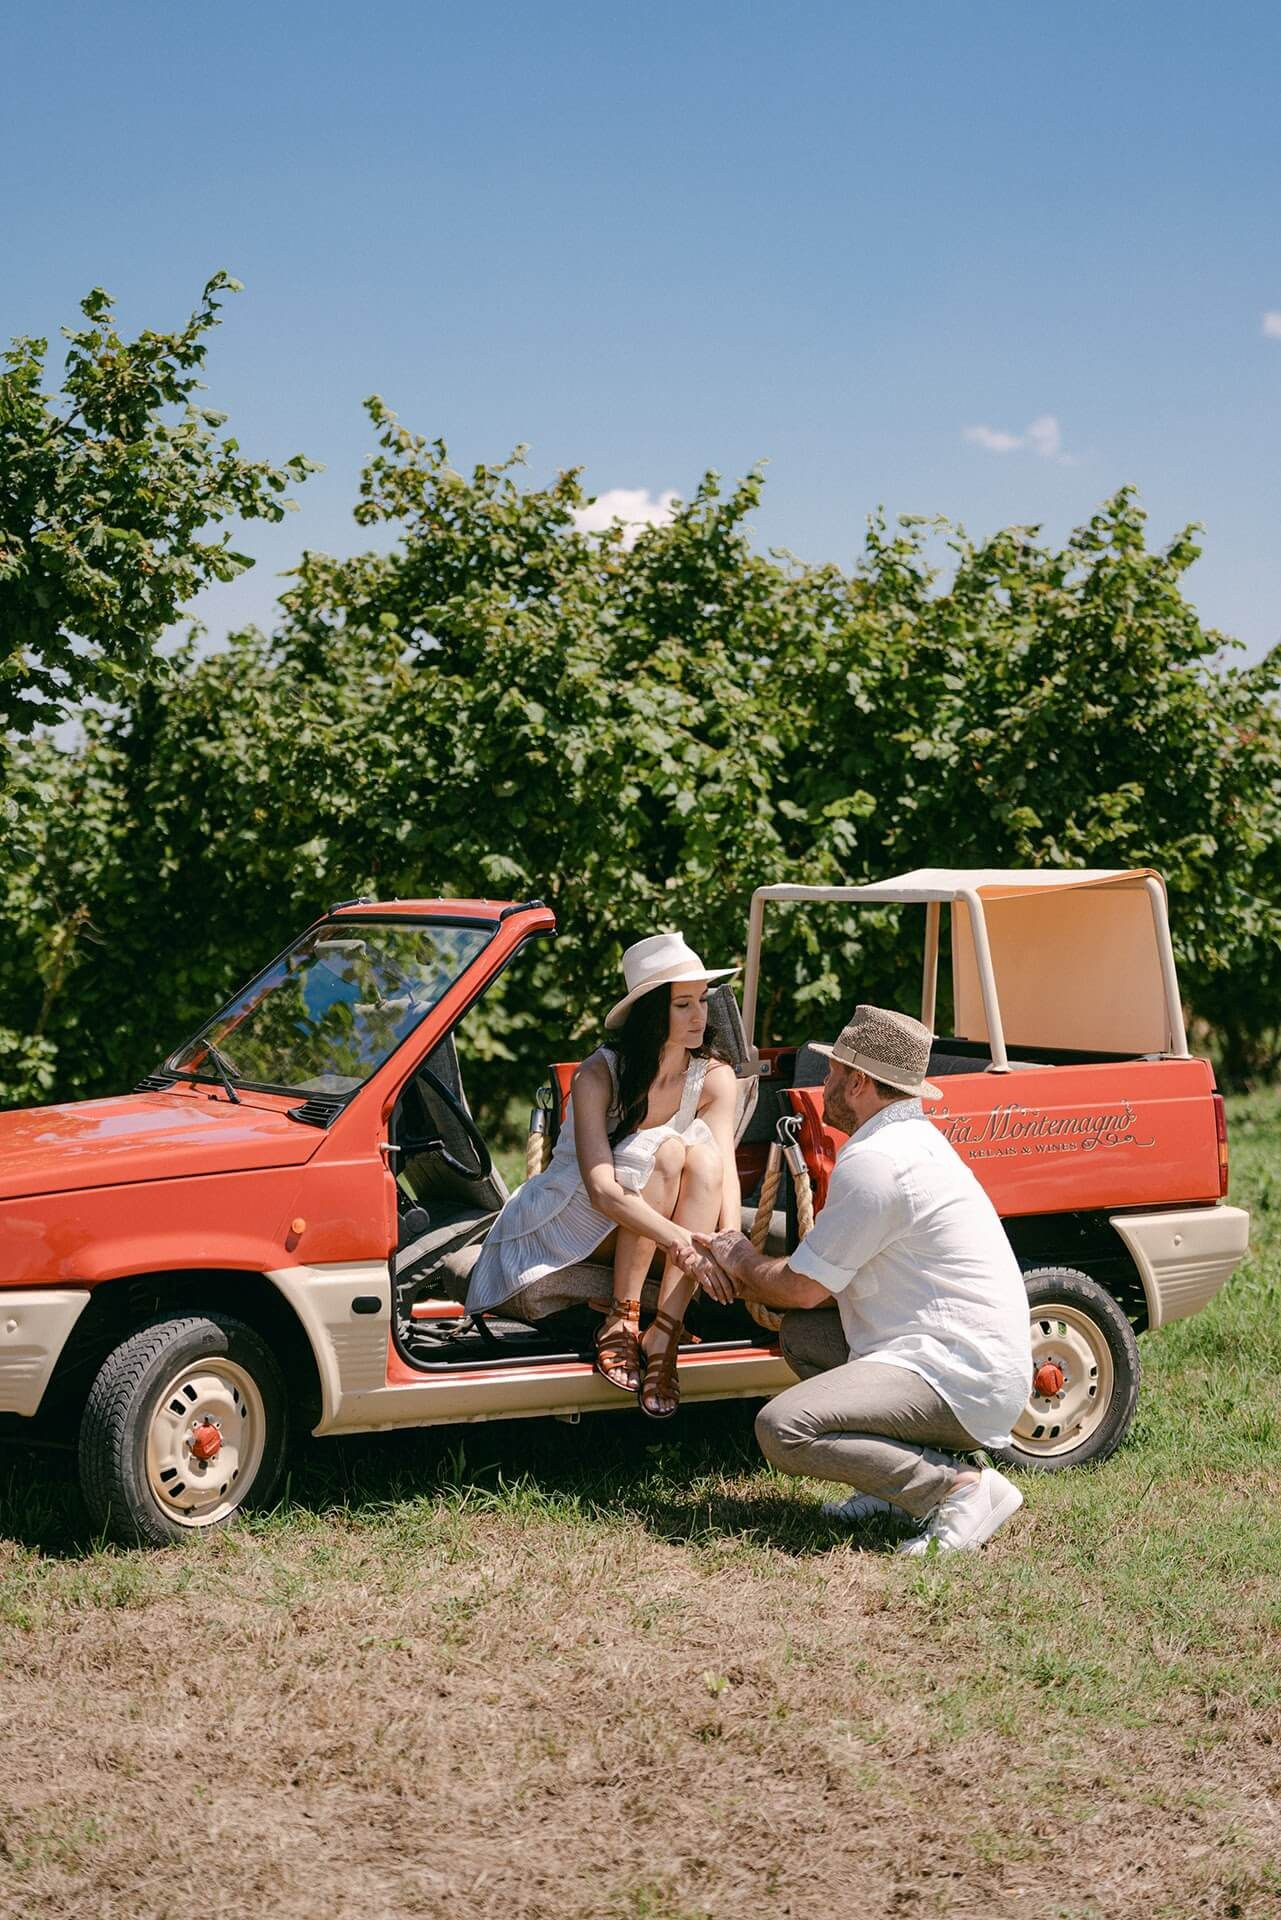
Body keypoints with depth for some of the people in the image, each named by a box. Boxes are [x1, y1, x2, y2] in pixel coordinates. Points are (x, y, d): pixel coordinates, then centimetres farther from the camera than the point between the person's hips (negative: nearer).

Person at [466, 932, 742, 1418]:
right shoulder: (597, 1077, -21)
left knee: (703, 1156, -28)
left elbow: (724, 1173, -21)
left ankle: (663, 1338, -35)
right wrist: (680, 1239, -47)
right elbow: (602, 1191, -32)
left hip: (647, 1231, 4)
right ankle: (619, 1319, -27)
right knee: (666, 1150, -30)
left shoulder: (714, 1078, -8)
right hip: (573, 1226, -4)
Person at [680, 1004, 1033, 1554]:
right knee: (802, 1333, 20)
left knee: (782, 1429, -21)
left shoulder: (875, 1162, -15)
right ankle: (921, 1465, 8)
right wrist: (733, 1269, 10)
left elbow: (803, 1288, -9)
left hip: (960, 1381, -11)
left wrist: (743, 1266, 12)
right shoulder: (913, 1139, 18)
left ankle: (955, 1488, -18)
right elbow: (829, 1287, 20)